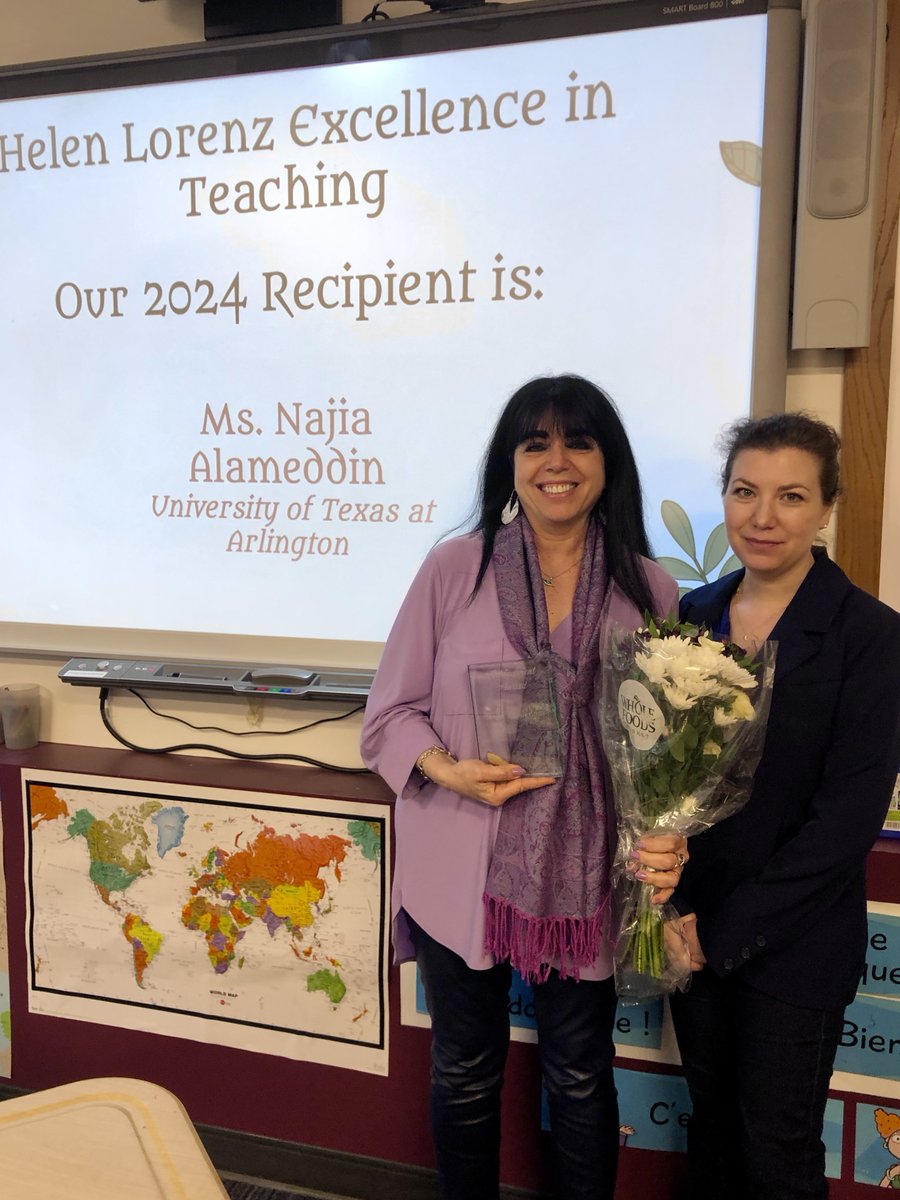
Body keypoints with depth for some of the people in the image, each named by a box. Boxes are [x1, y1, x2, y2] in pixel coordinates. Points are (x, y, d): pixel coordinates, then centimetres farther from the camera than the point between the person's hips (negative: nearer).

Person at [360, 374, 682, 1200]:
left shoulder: (649, 591, -2)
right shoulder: (454, 570, -6)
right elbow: (391, 713, -2)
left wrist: (667, 835, -16)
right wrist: (450, 772, -19)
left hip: (586, 878, 1)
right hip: (462, 875, 0)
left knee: (580, 1077, 18)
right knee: (465, 1072, 19)